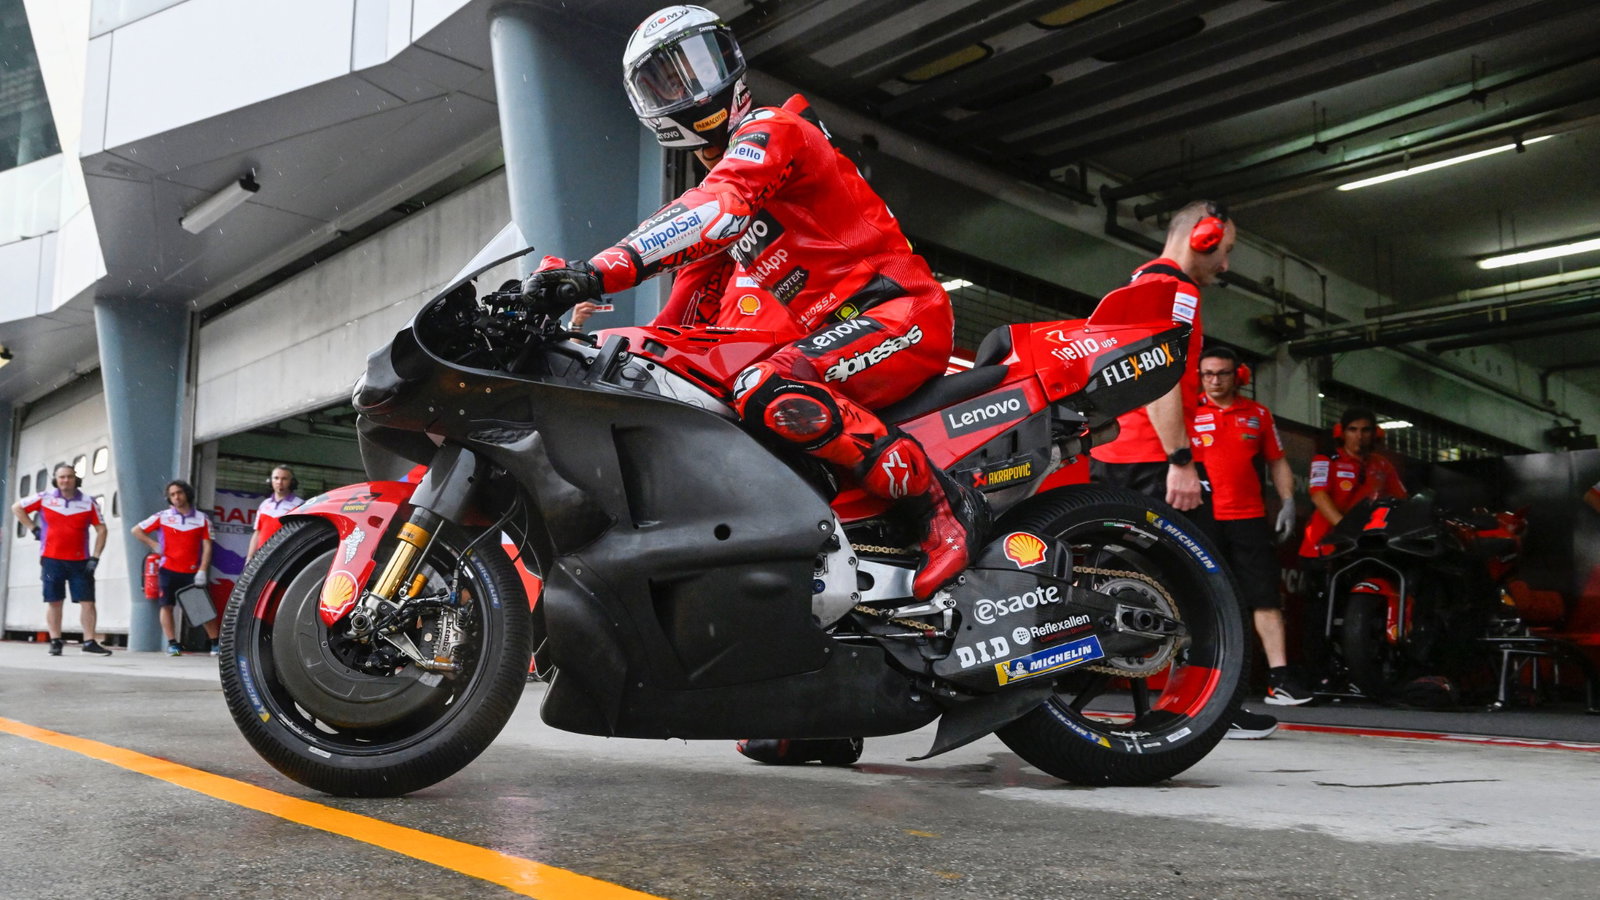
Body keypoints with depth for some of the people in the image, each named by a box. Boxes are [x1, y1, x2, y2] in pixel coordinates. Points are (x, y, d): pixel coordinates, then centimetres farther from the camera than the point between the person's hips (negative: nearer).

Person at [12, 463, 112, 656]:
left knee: (87, 601, -5)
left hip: (80, 561, 0)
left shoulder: (89, 502, 3)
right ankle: (55, 641, 12)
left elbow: (101, 530, 4)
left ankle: (89, 641, -3)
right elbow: (17, 508, 16)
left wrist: (95, 557, -4)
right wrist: (34, 528, 5)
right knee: (54, 601, 4)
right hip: (51, 559, 0)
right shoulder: (44, 498, 4)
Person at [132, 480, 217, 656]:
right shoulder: (163, 517, 5)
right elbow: (136, 530, 11)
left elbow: (207, 547, 1)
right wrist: (154, 546, 2)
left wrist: (202, 571, -7)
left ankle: (216, 643, 4)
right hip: (169, 570, 1)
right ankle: (172, 644, 5)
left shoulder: (202, 519, 4)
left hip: (193, 573, -1)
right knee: (166, 606, -2)